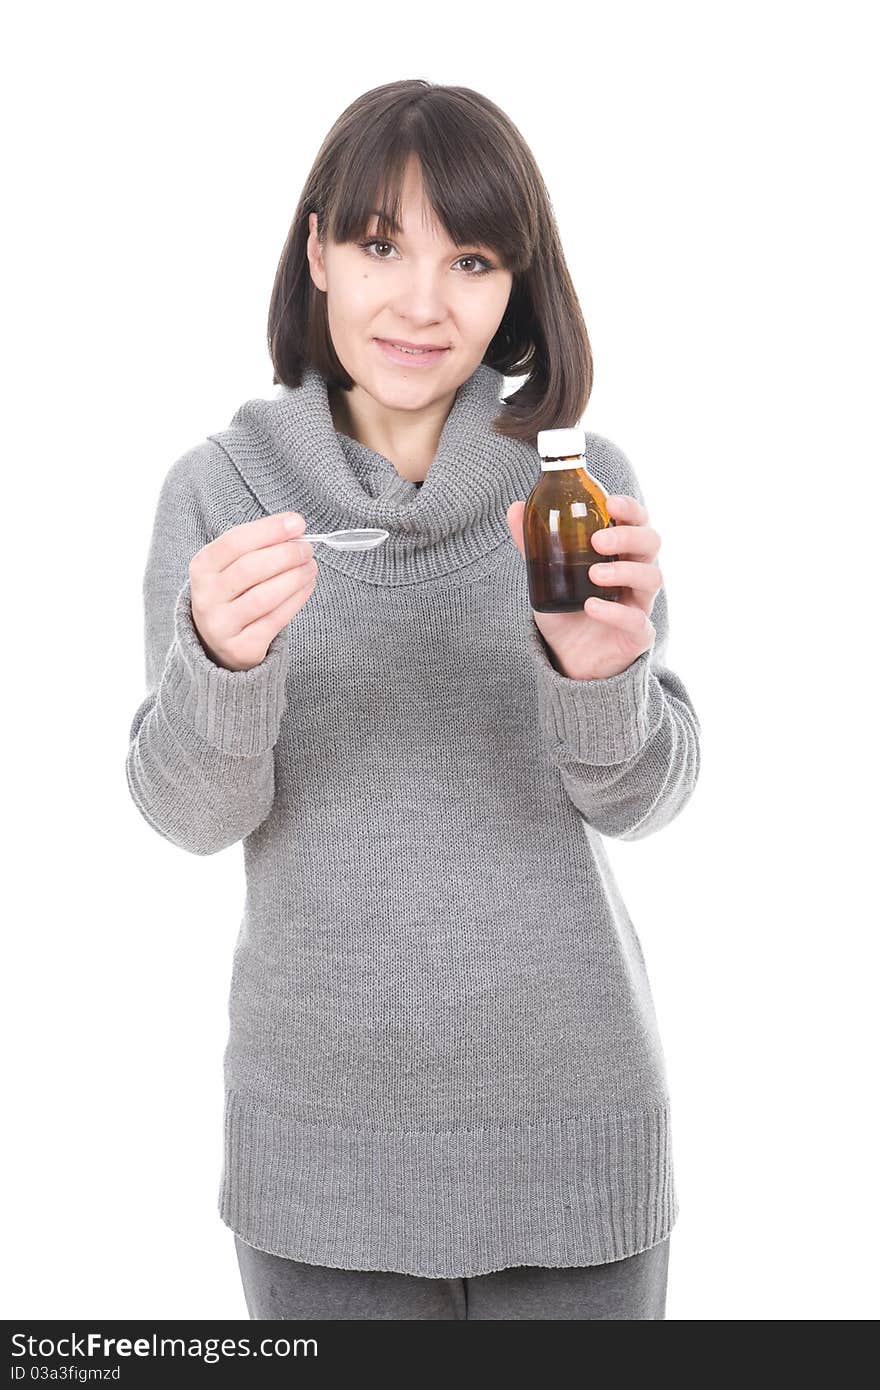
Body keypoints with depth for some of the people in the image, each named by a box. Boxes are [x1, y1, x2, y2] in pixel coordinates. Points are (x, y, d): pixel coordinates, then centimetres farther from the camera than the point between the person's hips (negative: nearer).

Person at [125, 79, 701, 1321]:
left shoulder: (580, 484, -4)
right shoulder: (217, 487, -3)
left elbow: (642, 798, -8)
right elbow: (190, 813, -7)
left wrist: (601, 670, -29)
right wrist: (221, 658, -27)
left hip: (569, 1111, 1)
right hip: (318, 1121, 0)